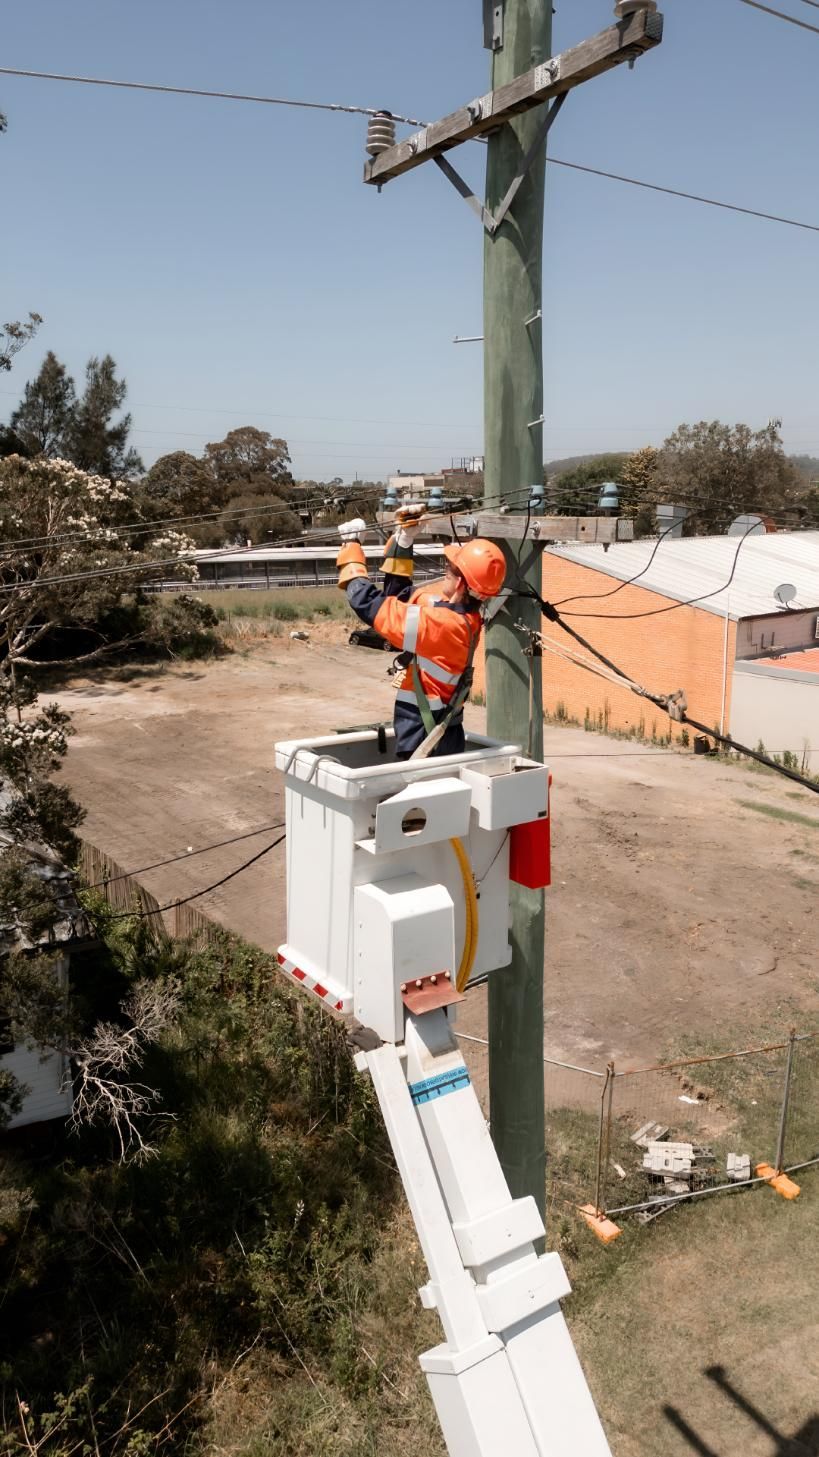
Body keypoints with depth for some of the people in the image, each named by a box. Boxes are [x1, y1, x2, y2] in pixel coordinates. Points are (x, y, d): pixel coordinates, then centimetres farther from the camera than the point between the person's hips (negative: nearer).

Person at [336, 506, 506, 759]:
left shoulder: (442, 623, -26)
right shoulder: (461, 612, 0)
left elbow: (370, 604, -20)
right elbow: (399, 600, 14)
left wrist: (351, 548, -6)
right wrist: (402, 540, 9)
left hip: (422, 732, -9)